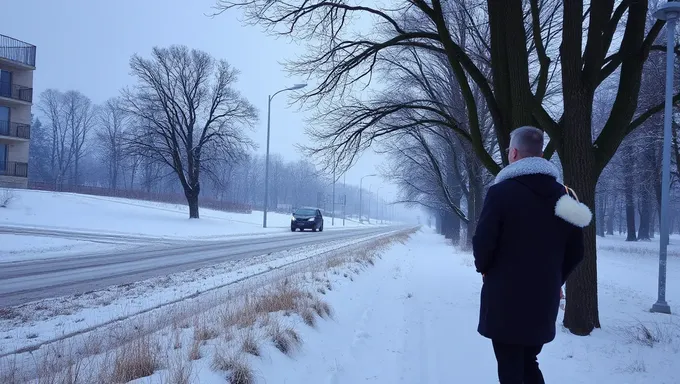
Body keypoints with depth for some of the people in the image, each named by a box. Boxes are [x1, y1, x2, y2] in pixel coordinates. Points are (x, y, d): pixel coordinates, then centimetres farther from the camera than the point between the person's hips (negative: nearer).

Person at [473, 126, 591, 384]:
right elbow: (575, 251, 7)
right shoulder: (564, 195, 5)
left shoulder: (501, 191, -12)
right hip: (545, 298, 5)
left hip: (505, 298, -5)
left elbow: (483, 243, -15)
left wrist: (484, 269, 5)